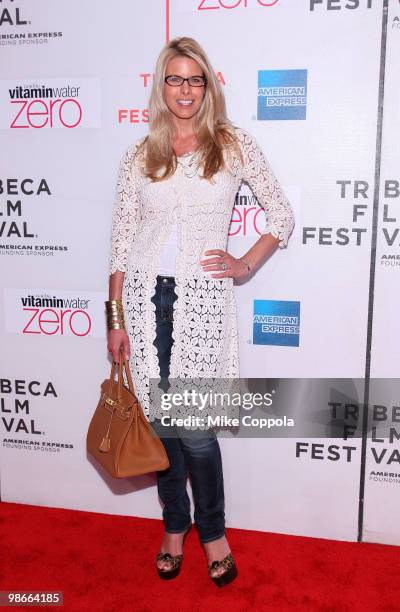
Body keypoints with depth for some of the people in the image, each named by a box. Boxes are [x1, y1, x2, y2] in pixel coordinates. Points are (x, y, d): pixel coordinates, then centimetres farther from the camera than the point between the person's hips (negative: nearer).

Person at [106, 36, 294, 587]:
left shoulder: (234, 145, 5)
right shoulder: (138, 157, 8)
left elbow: (282, 216, 8)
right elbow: (122, 241, 7)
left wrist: (245, 264, -3)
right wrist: (116, 319, 4)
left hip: (202, 294, -2)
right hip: (146, 293, 3)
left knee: (194, 424, -2)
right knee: (160, 417, 10)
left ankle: (212, 530, 24)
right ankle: (175, 524, 32)